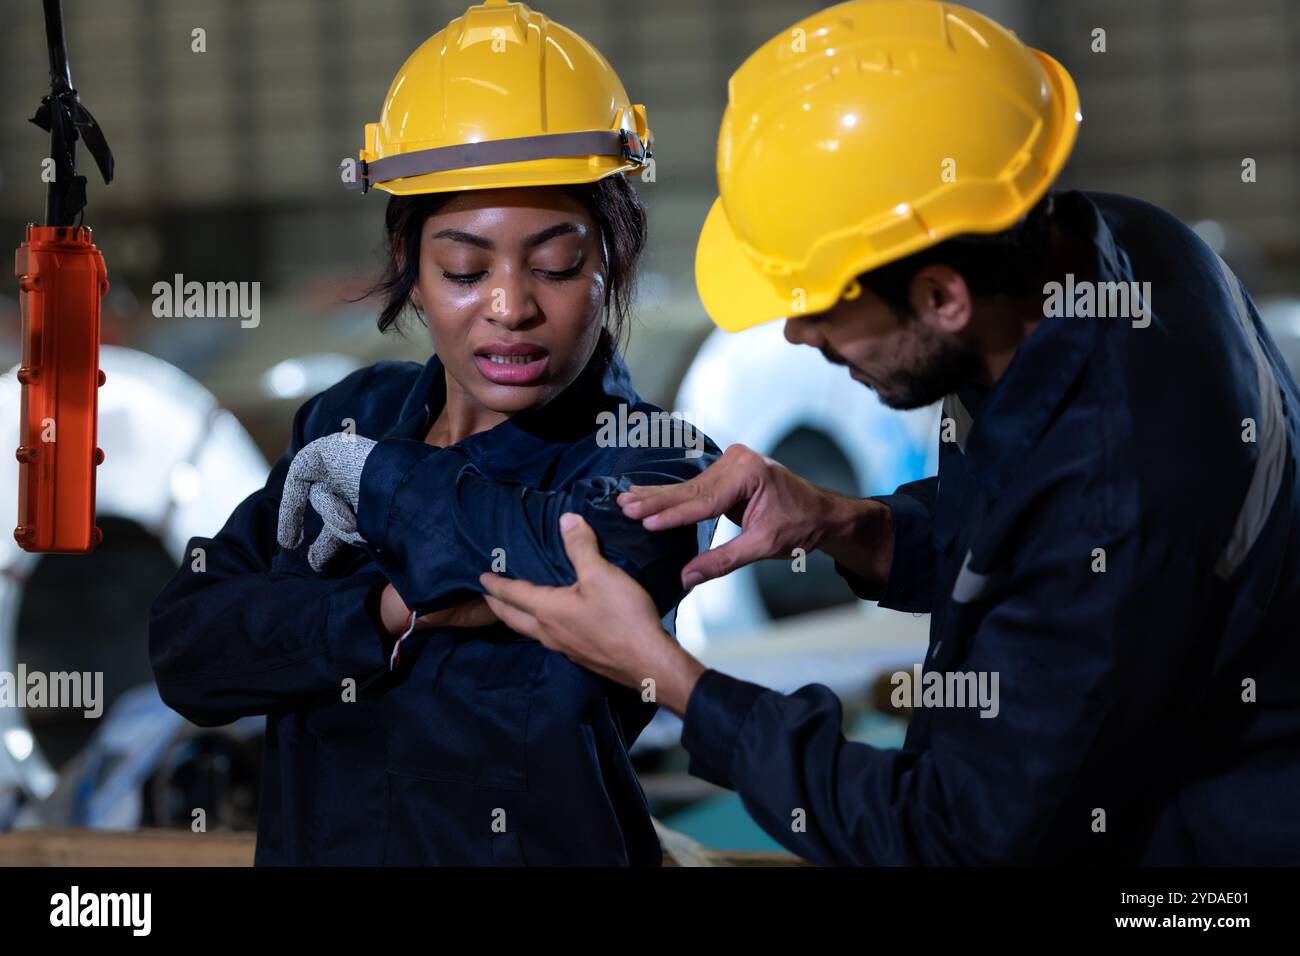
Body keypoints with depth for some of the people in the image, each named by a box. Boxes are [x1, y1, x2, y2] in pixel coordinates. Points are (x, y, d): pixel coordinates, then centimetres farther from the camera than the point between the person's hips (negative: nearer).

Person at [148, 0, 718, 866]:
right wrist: (396, 613, -23)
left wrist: (379, 481, -21)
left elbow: (601, 562, -35)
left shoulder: (649, 462, -12)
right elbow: (185, 648, -8)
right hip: (309, 842, 4)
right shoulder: (351, 420, -1)